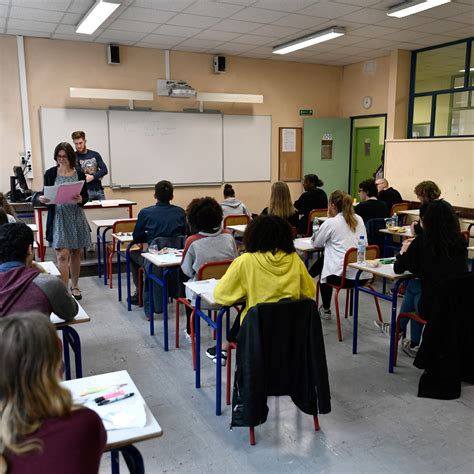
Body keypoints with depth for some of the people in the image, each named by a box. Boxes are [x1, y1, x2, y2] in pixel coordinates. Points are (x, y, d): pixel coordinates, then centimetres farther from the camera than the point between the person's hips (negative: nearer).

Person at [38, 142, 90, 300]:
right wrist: (43, 199, -17)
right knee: (62, 255, -10)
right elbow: (46, 195, 5)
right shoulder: (50, 173, 0)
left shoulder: (79, 173, 0)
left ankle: (74, 286, 29)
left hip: (76, 217, 2)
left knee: (75, 253, 13)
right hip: (58, 217, -2)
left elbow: (86, 196, 3)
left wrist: (80, 200, -19)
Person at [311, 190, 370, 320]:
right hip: (364, 275, 6)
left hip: (344, 276, -6)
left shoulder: (331, 222, -8)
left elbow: (315, 244, 5)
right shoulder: (359, 219, 10)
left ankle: (326, 310, 38)